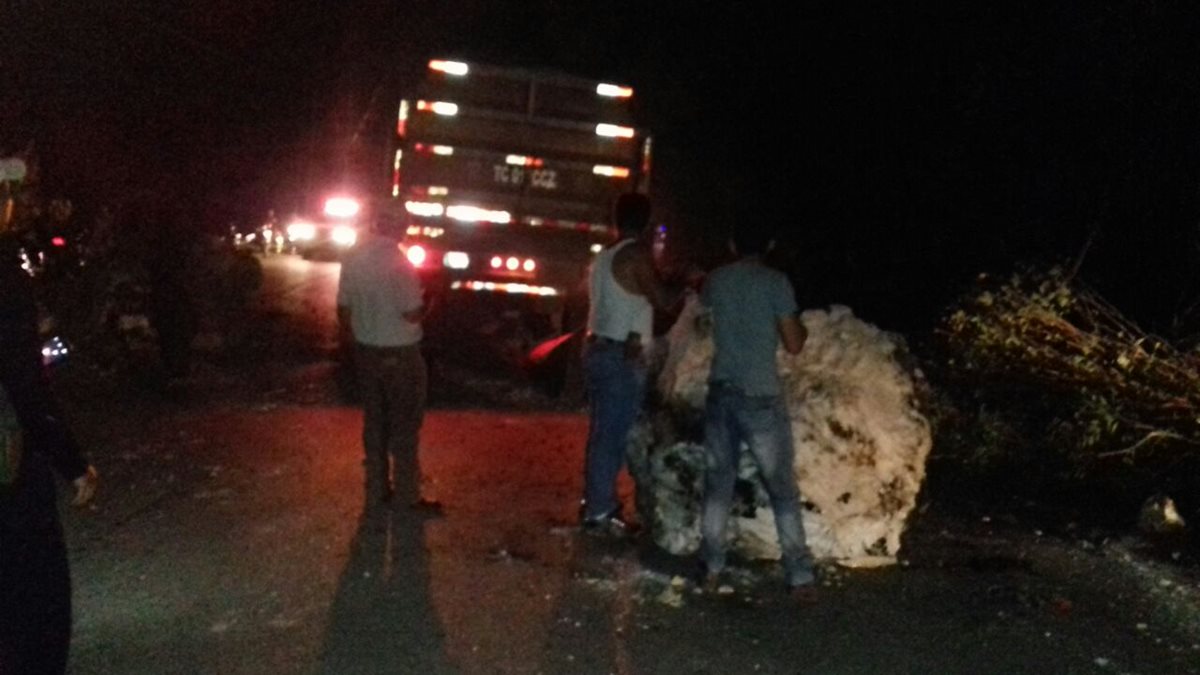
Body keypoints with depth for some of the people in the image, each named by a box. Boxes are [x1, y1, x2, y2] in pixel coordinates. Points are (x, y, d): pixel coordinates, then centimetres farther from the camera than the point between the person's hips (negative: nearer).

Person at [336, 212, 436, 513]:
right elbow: (412, 313, -20)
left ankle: (377, 492, 25)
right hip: (399, 353, -6)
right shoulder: (398, 260, -21)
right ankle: (407, 499, 13)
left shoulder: (353, 256, 1)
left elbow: (343, 309, 7)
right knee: (404, 427, 5)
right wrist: (429, 301, 0)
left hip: (366, 351, 7)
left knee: (374, 423, 16)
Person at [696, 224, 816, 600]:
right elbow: (793, 345, -5)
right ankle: (800, 577, 8)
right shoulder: (775, 282, -7)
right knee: (782, 487, 4)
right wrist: (803, 328, 16)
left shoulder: (716, 279, 7)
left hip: (722, 391, 4)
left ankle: (712, 568, 14)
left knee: (718, 482, 12)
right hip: (761, 396, -4)